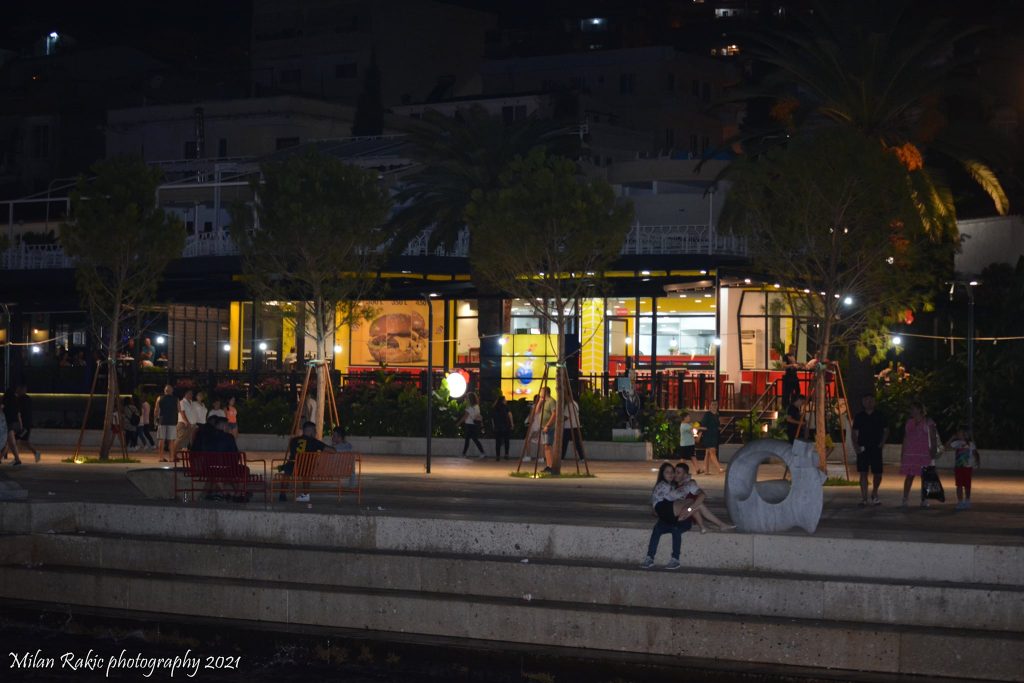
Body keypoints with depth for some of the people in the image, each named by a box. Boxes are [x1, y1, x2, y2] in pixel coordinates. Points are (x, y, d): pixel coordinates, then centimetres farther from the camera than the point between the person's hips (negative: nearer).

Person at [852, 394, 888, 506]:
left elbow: (886, 430, 13)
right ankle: (864, 498, -3)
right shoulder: (859, 417, 6)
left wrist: (883, 442, -2)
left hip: (876, 448, 1)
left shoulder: (880, 416, 7)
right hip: (863, 449, 0)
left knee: (878, 473, 1)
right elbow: (855, 433, 7)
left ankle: (874, 494, 26)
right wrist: (856, 445, -7)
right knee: (863, 473, -5)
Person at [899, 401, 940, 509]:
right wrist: (902, 452, 13)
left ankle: (924, 500, 6)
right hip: (910, 454, 3)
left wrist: (933, 451, -7)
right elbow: (905, 438, 15)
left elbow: (934, 438, 0)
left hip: (924, 454, -3)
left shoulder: (928, 423, 0)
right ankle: (905, 499, 0)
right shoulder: (909, 422, 12)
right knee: (909, 476, -2)